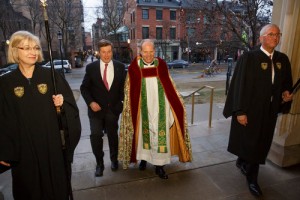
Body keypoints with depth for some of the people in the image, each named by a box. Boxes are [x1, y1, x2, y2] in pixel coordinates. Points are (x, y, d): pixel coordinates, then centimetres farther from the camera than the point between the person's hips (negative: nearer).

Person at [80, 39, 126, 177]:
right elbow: (84, 87, 1)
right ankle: (99, 163, 17)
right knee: (96, 135, -8)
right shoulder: (91, 67, -3)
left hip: (113, 108, 1)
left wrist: (122, 101, -3)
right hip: (96, 108, -1)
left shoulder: (120, 67, 0)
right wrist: (90, 102, -13)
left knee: (113, 135, 15)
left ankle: (114, 159, 38)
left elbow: (124, 86, 6)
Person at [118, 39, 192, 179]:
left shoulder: (161, 65, -1)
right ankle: (143, 157, 35)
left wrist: (176, 103, 5)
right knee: (143, 132, 14)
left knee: (161, 135, 3)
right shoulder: (134, 67, -5)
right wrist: (131, 109, 0)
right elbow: (130, 91, 1)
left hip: (160, 108, 1)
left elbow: (169, 86, 6)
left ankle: (159, 165, 17)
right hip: (143, 108, 0)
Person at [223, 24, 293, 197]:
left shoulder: (283, 59, 5)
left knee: (261, 144, 17)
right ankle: (252, 179, 27)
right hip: (250, 109, -6)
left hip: (270, 111, 6)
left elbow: (286, 82, 16)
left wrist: (286, 93, -7)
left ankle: (242, 162, 44)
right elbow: (240, 86, -15)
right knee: (250, 143, 7)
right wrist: (240, 111, -17)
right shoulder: (248, 58, -12)